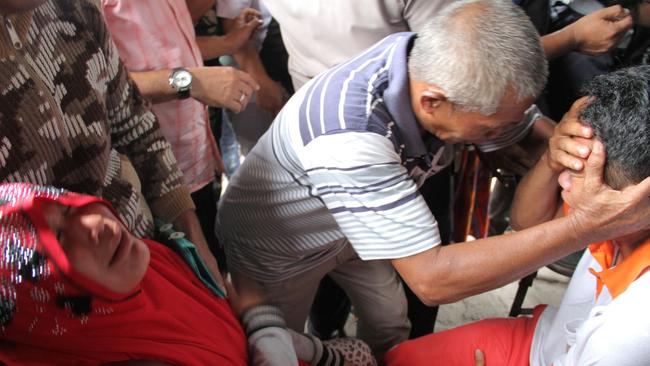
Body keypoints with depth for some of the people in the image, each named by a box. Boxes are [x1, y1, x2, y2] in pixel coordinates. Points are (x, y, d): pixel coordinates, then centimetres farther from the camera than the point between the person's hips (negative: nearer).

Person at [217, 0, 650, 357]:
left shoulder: (432, 61, -25)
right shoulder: (347, 136, -46)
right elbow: (432, 279, -44)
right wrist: (581, 227, -47)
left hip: (349, 224, 6)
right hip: (274, 247, -5)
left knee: (389, 325, 16)